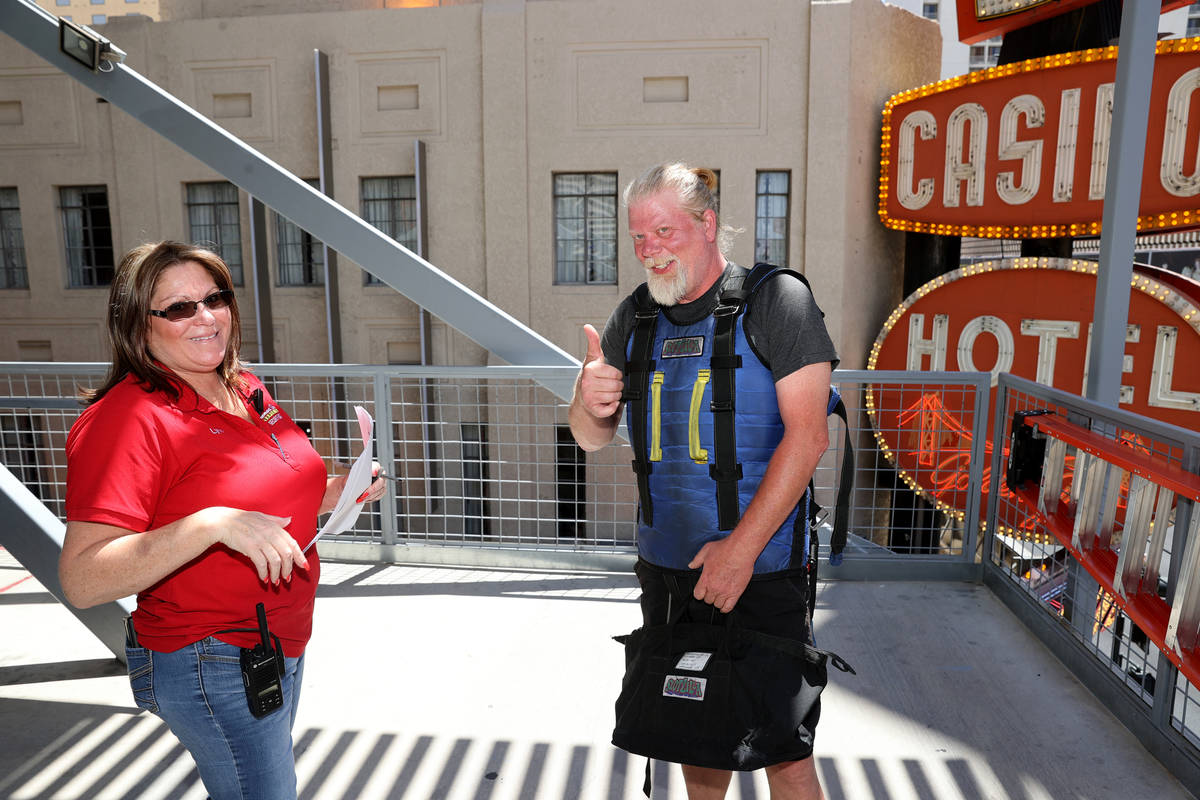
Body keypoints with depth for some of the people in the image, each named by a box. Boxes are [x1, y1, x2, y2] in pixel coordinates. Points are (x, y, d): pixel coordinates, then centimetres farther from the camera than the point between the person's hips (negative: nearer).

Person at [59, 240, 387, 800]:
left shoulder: (246, 391, 5)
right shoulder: (127, 417, -21)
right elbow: (81, 581, -26)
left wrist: (336, 494, 0)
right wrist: (213, 524, -38)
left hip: (283, 644, 8)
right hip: (211, 667, -8)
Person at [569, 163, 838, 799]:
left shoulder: (774, 299, -8)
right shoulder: (635, 317, 7)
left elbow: (807, 435, -15)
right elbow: (593, 439, 9)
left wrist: (741, 548, -18)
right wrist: (588, 401, -15)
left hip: (761, 568, -4)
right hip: (665, 567, 5)